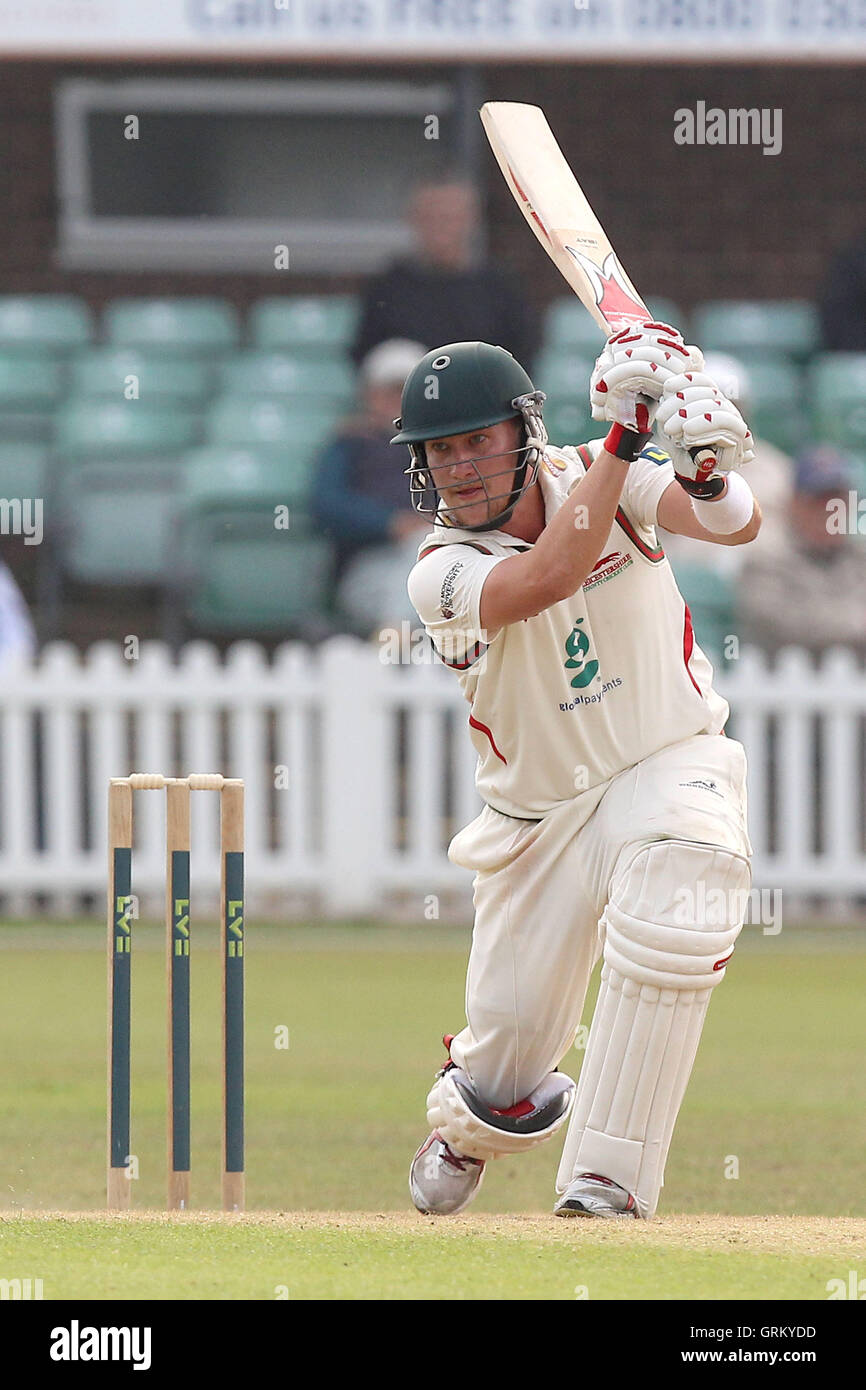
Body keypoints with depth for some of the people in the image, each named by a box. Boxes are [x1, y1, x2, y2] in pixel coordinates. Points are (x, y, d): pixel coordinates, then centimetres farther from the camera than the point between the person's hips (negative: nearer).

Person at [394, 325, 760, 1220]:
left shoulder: (593, 476, -9)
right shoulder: (442, 572, -15)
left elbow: (736, 525, -23)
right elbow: (550, 577, -36)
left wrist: (707, 475, -46)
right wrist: (624, 437, -39)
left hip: (671, 767, 0)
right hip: (541, 811, 1)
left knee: (668, 922, -33)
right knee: (507, 1055, 3)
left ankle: (607, 1186, -25)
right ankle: (460, 1131, 43)